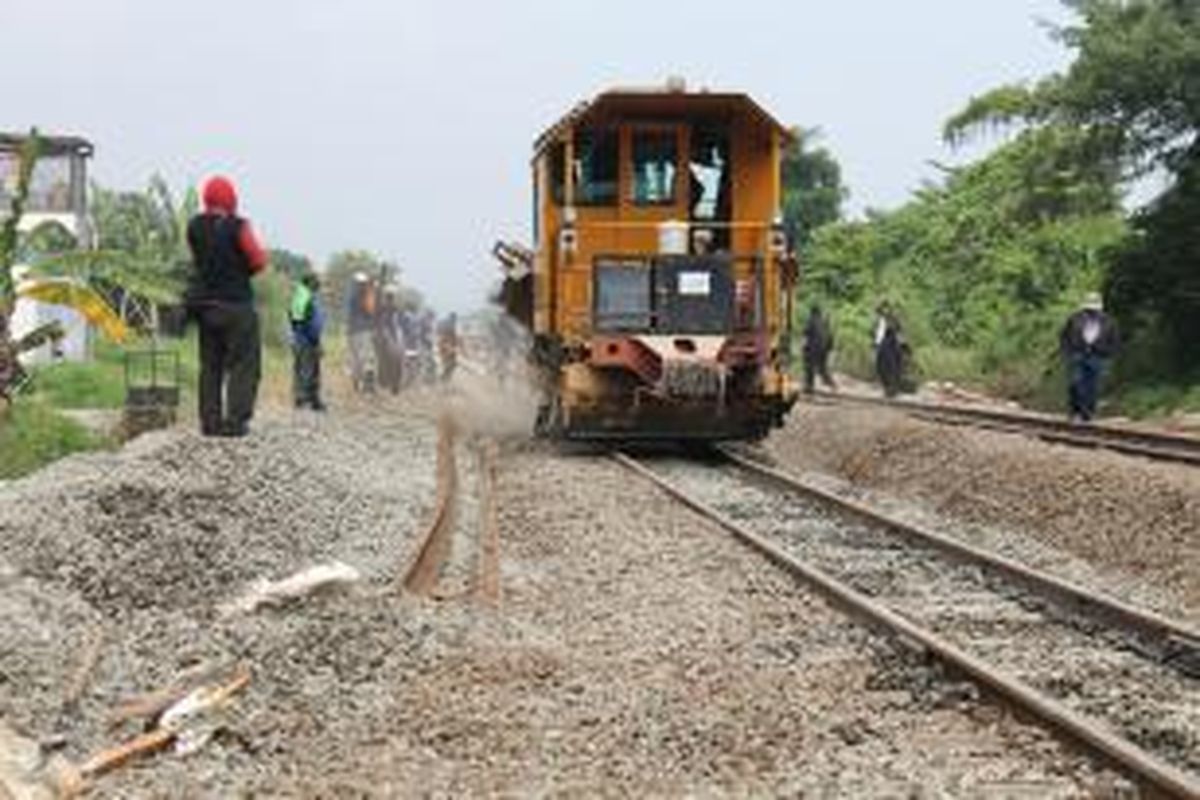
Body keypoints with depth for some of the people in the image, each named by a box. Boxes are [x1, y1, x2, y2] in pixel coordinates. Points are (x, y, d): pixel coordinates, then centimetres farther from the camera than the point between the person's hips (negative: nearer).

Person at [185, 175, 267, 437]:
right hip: (236, 305, -5)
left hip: (204, 304, 5)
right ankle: (235, 421, -8)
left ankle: (210, 421, 10)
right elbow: (259, 261, -8)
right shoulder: (237, 227, -14)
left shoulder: (194, 227, 2)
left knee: (210, 365, 13)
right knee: (243, 364, 0)